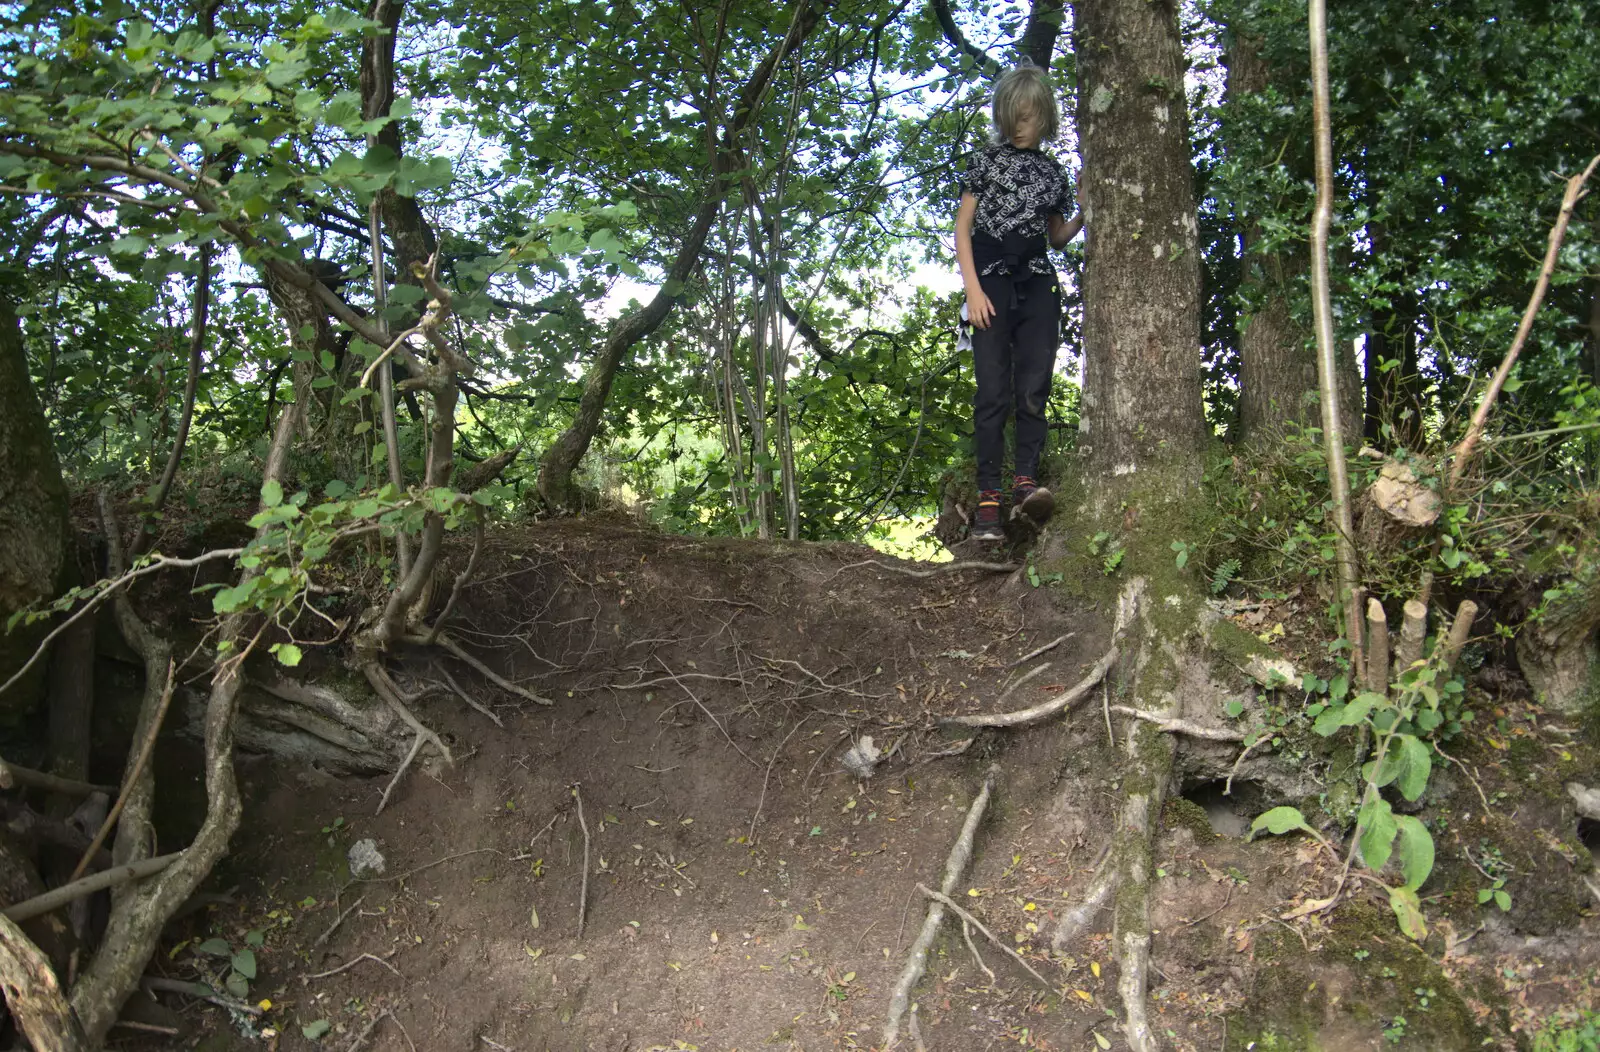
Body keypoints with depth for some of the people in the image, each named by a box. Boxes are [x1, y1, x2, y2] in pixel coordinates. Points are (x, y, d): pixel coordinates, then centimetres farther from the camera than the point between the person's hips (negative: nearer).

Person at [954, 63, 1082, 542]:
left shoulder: (1053, 171, 18)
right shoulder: (986, 160, 9)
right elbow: (962, 228, 4)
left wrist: (1084, 217, 3)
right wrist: (973, 289, -7)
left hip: (1038, 285, 3)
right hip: (992, 282, -3)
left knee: (1034, 389, -9)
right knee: (993, 392, -8)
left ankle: (1025, 481, -12)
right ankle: (988, 496, -10)